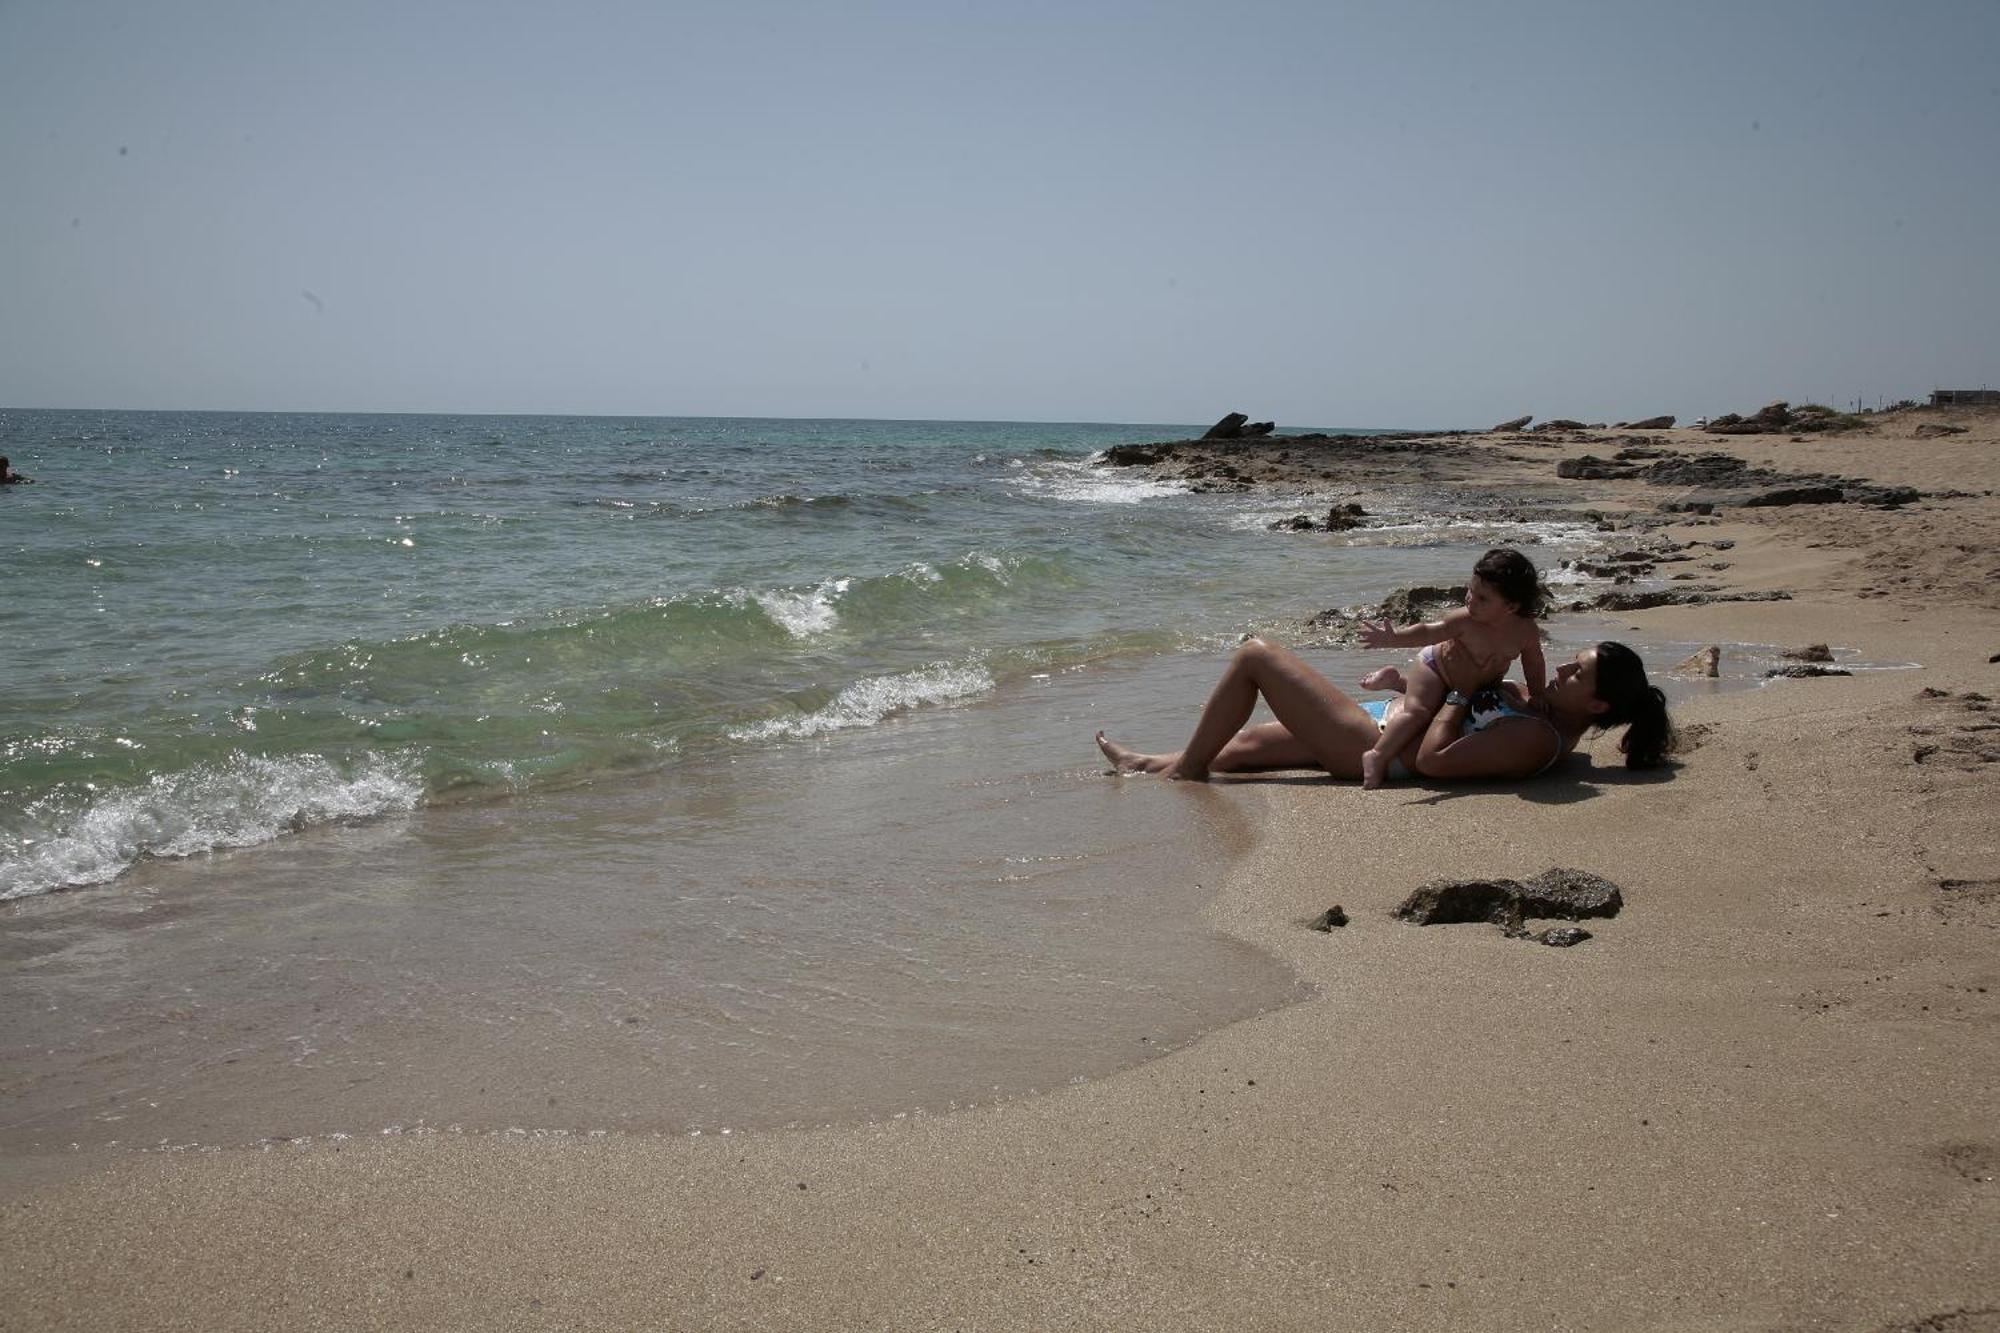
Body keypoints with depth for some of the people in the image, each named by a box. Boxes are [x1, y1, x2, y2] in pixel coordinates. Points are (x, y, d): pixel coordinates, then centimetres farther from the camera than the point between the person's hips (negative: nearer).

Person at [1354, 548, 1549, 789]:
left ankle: (1397, 680, 35)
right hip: (1436, 664, -6)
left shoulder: (1527, 631, -25)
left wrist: (1537, 697, -2)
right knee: (1418, 710, -28)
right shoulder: (1465, 620, -35)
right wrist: (1393, 639, -54)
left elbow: (1534, 665, -8)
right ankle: (1377, 757, -26)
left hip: (1478, 686, 6)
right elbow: (1427, 633, -39)